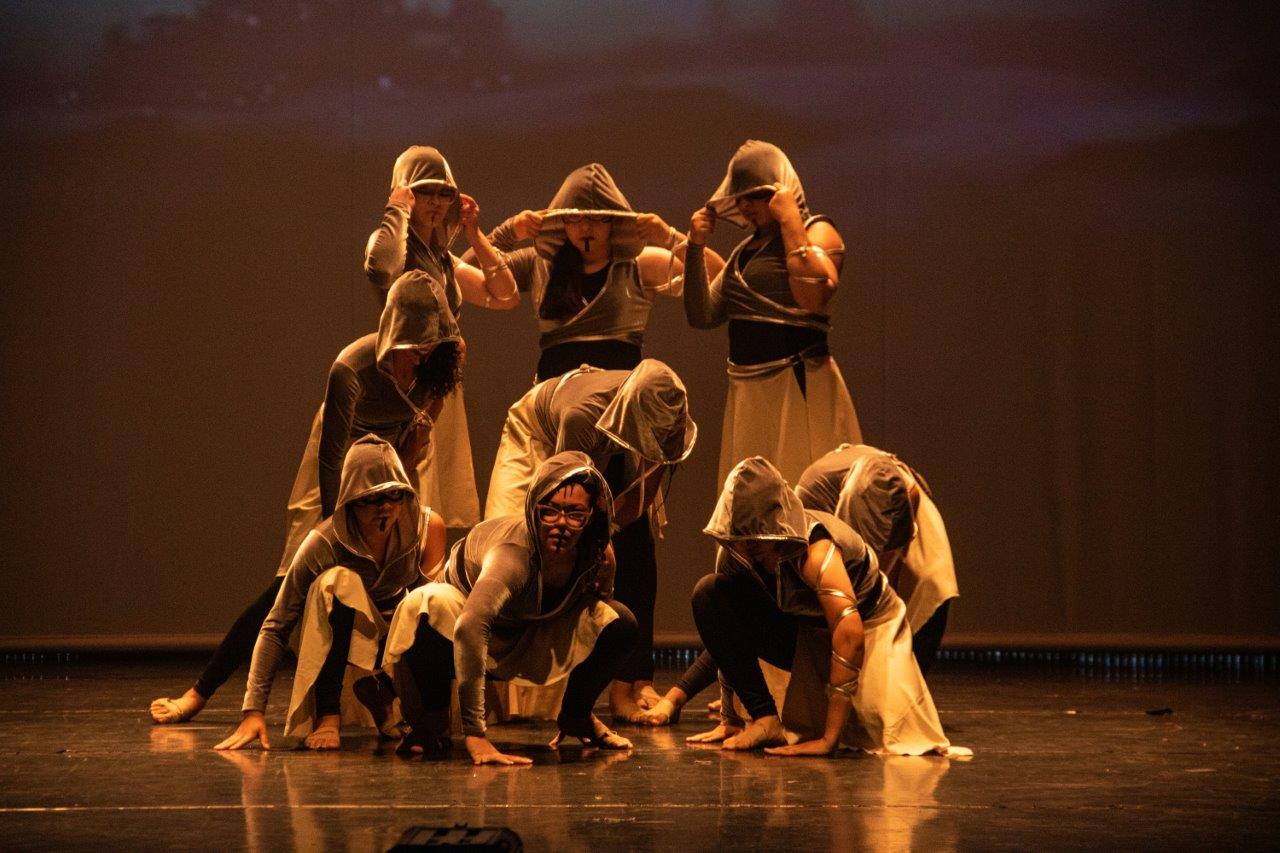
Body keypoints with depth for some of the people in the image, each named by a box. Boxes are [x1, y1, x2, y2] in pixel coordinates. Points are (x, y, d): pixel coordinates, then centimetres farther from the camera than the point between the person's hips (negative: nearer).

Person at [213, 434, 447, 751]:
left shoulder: (426, 527, -17)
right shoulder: (324, 544, -26)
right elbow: (276, 627, -25)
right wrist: (254, 710, -32)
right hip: (338, 639, -2)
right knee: (341, 580, -35)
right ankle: (328, 717, -29)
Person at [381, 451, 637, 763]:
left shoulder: (599, 555, -24)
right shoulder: (514, 550, -43)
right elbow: (470, 628, -58)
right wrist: (475, 734, -64)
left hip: (537, 629, 4)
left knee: (620, 623, -21)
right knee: (430, 606, -39)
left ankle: (576, 717, 8)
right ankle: (431, 723, -13)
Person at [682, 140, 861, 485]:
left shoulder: (818, 232, -3)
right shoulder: (744, 251, 18)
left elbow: (814, 298, -23)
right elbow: (702, 316, 11)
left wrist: (789, 221, -18)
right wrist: (696, 246, 4)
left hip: (799, 388, -7)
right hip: (747, 394, 7)